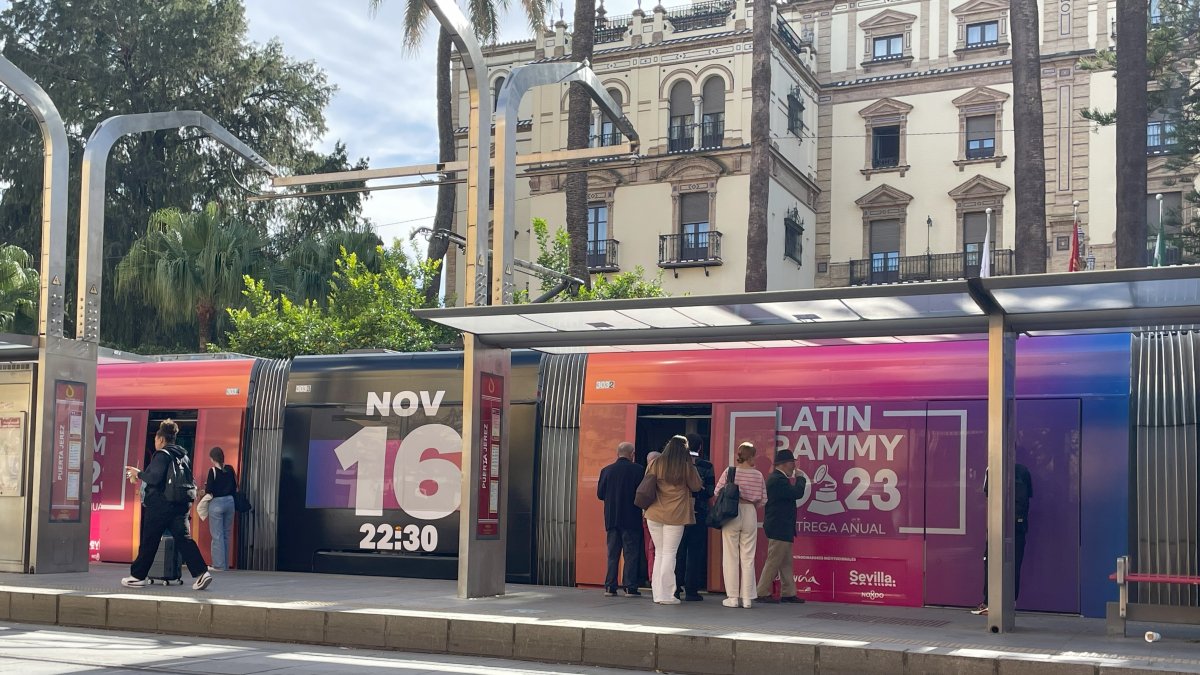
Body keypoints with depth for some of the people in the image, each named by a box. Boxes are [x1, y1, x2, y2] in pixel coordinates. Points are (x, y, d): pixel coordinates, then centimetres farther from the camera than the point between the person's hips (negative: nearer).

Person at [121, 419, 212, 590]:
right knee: (183, 539, -1)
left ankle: (138, 576, 17)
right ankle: (201, 572, -16)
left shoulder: (162, 455, -9)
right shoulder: (183, 455, 15)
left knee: (149, 541, 6)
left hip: (160, 504, -7)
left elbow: (155, 478, -17)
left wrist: (139, 474, -2)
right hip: (181, 504, 7)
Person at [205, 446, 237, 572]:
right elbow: (235, 487, 8)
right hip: (230, 502, 5)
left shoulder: (213, 471, -11)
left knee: (217, 535, 0)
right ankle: (225, 564, 15)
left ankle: (219, 565, 0)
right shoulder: (230, 469, 3)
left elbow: (208, 491, -12)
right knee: (227, 534, 11)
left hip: (216, 503, -5)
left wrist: (205, 487, 9)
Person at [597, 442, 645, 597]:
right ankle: (630, 587, -1)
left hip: (611, 518, 3)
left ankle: (610, 586, 7)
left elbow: (600, 494, 3)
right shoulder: (638, 469, -7)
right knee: (631, 553, 2)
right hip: (631, 519, -3)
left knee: (613, 554, 9)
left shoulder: (606, 470, 2)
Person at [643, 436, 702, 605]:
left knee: (659, 552, 13)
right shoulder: (686, 466, -6)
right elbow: (696, 486, 2)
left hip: (654, 514, 3)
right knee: (669, 553, 1)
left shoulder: (655, 463, 2)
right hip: (675, 515, -3)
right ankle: (666, 595, -1)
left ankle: (658, 593, 13)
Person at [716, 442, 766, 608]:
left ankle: (733, 597, 5)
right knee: (748, 557, 8)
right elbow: (762, 499, 1)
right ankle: (746, 598, 8)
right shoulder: (758, 475, -3)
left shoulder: (729, 472, -7)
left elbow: (718, 492, -4)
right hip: (750, 514, 1)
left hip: (731, 513, -1)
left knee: (731, 557, 5)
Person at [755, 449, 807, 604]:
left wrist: (796, 480, 8)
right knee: (773, 561, -5)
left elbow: (793, 493, 21)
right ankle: (763, 593, 1)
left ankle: (788, 593, 18)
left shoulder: (777, 478, 16)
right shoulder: (778, 480, -18)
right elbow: (798, 493, -23)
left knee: (786, 562, 13)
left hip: (782, 527, 11)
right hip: (779, 528, -11)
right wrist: (800, 478, -8)